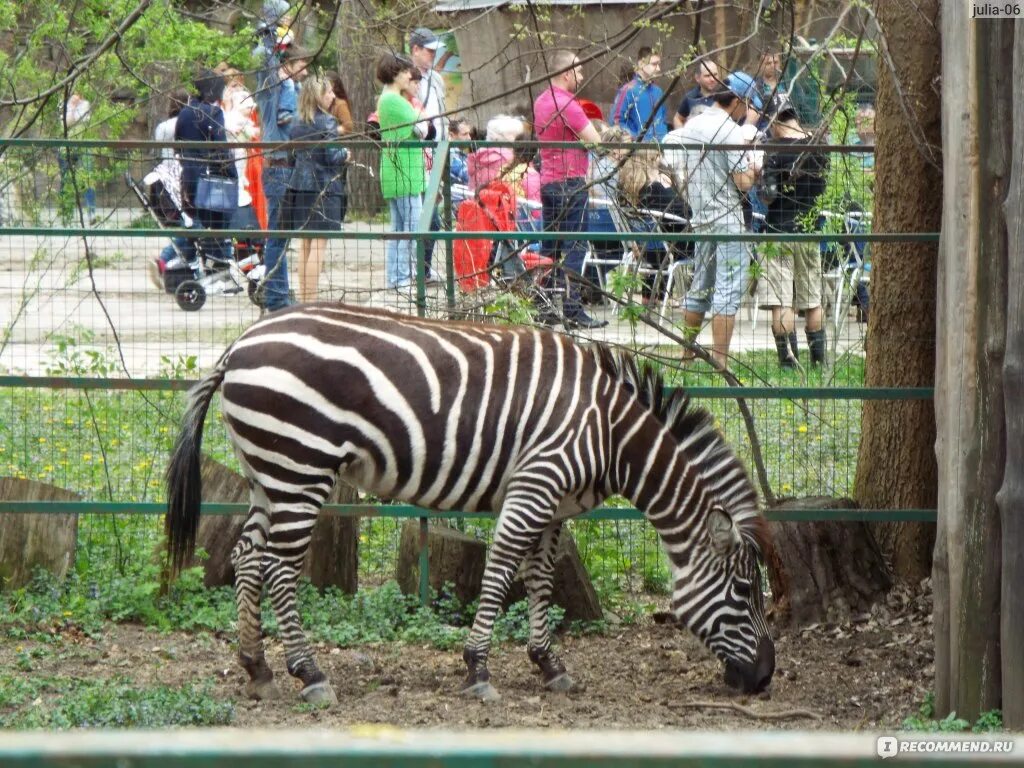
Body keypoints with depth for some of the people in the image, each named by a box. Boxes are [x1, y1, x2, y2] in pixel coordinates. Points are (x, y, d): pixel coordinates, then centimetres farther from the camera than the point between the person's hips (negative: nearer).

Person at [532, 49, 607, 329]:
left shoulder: (541, 101, 13)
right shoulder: (566, 104, -16)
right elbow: (595, 141, -19)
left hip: (547, 179, 9)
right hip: (570, 182, -9)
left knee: (550, 246, 12)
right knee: (574, 248, -6)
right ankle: (572, 311, -7)